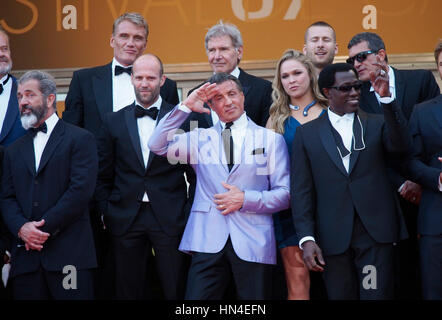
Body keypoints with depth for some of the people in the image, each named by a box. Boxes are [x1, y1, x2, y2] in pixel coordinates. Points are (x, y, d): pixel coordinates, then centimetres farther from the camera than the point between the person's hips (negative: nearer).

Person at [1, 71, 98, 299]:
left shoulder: (80, 139, 4)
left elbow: (81, 189, -7)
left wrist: (46, 227, -11)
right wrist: (21, 228, -8)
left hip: (69, 253, -4)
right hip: (25, 256, 4)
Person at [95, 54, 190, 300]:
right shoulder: (114, 121, 8)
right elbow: (104, 176, 11)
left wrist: (190, 213, -2)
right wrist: (106, 213, 4)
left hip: (170, 220, -2)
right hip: (126, 219, 2)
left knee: (177, 291, 0)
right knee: (129, 291, 7)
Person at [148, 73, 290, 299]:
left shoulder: (271, 139, 10)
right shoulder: (201, 139, 13)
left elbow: (285, 194, 5)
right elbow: (157, 145, -1)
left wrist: (246, 199, -9)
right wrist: (186, 106, -4)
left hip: (253, 244, 0)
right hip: (208, 242, 0)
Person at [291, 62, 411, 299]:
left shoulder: (377, 124, 10)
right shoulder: (307, 133, 8)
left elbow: (401, 146, -12)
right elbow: (301, 190, 4)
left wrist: (386, 98, -20)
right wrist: (306, 239, -5)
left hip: (375, 234, 0)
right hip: (333, 239, 0)